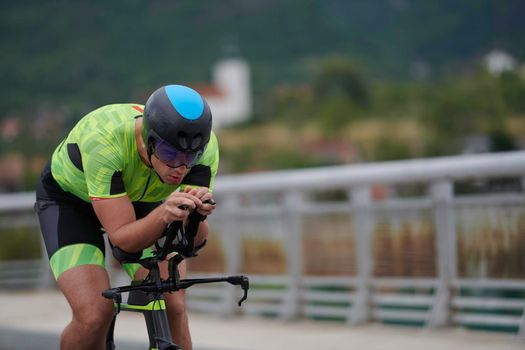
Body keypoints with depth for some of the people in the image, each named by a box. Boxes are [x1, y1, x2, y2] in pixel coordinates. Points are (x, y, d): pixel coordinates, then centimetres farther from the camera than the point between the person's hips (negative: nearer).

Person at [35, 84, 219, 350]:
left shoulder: (204, 145, -29)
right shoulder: (103, 140, -40)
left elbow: (193, 240, -27)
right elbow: (123, 238, -37)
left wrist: (196, 213, -49)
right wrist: (164, 214, -56)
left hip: (139, 199, 3)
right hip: (70, 198, -3)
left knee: (172, 308, -17)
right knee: (95, 315, -23)